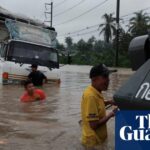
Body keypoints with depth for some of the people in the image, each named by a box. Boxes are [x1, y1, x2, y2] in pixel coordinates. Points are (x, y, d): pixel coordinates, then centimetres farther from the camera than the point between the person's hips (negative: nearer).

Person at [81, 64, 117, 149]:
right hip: (93, 141, -8)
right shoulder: (90, 96, -27)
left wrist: (108, 102, 6)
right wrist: (111, 114, -16)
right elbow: (94, 125, -27)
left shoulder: (96, 92, -1)